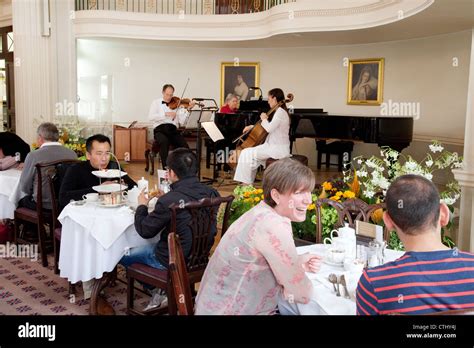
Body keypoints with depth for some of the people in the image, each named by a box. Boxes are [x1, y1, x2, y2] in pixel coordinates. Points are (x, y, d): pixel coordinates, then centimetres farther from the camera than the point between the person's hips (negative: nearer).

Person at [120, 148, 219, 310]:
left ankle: (159, 292, 19)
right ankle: (163, 291, 20)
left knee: (123, 254, 17)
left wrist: (142, 206, 4)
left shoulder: (168, 201, -29)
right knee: (150, 245, 31)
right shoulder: (211, 193, -10)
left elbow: (144, 231, -13)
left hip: (172, 260, -7)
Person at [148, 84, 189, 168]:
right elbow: (150, 117, -6)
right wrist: (166, 114, -15)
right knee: (164, 141, -36)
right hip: (160, 130, -2)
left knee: (184, 146, -26)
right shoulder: (156, 102, 13)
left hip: (173, 130, 2)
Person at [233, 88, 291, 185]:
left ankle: (246, 183, -5)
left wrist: (264, 119, -6)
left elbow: (269, 128, -25)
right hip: (275, 146, 10)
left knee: (246, 154, -11)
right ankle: (248, 182, 19)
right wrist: (252, 127, 19)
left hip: (278, 148, -10)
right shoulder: (280, 111, 16)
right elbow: (271, 127, 27)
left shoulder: (280, 112, -14)